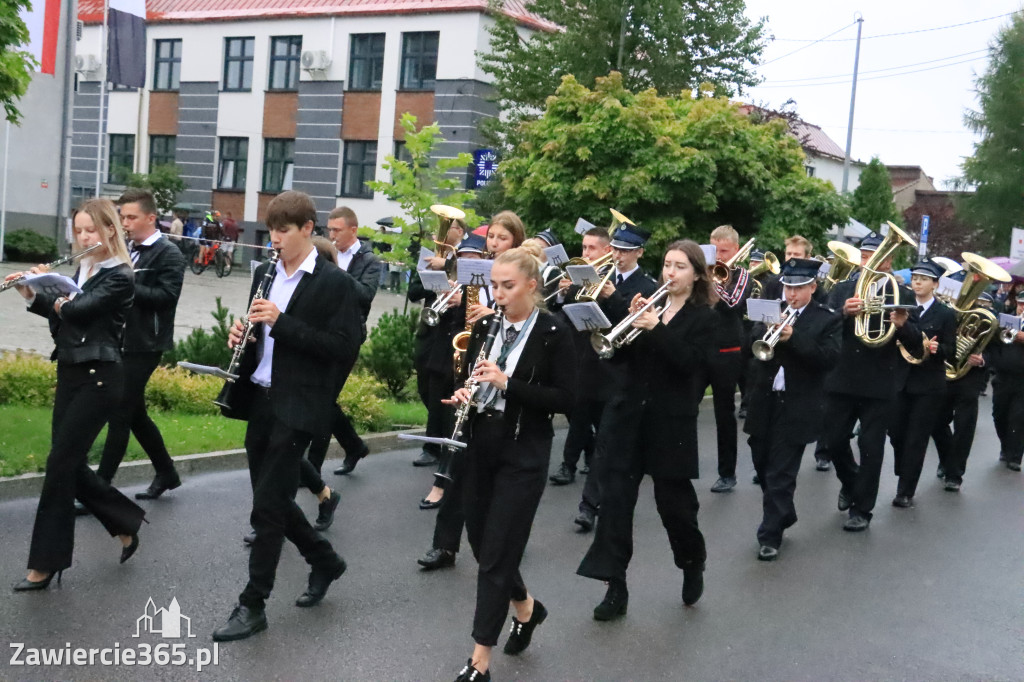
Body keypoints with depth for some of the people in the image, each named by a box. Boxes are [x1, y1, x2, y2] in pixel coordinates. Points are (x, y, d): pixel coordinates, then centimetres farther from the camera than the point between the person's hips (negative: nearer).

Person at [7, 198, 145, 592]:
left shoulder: (119, 277, -12)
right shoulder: (83, 268, 13)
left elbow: (76, 310, -21)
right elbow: (61, 310, 18)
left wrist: (43, 287, -2)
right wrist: (32, 294, 1)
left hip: (98, 378, -8)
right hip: (70, 373, 8)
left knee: (61, 462, -7)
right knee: (70, 463, 8)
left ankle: (45, 562, 2)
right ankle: (126, 525, 26)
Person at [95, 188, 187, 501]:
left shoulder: (168, 254, -8)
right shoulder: (126, 250, 15)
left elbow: (167, 295, -20)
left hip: (144, 346, -8)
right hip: (121, 342, 8)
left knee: (119, 414, -6)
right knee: (135, 413, 14)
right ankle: (166, 472, 27)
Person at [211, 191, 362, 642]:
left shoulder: (334, 282, -10)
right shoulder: (265, 273, 11)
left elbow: (344, 347, -16)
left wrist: (282, 322, -22)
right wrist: (240, 334, -3)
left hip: (297, 407, -7)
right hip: (259, 401, 7)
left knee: (267, 504, -5)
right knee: (272, 498, 15)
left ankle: (252, 605, 7)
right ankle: (325, 561, 36)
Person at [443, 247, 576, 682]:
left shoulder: (553, 333, -9)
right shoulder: (484, 327, 7)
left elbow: (565, 398, -13)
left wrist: (507, 383, -22)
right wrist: (461, 395, -8)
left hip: (523, 455, -6)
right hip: (479, 446, 6)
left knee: (497, 553, -3)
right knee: (481, 543, 14)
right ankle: (525, 607, 42)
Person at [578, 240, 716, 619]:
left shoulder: (702, 317, -1)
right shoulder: (649, 304, 9)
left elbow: (687, 362, -16)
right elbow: (617, 356, 2)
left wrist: (656, 327, -24)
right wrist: (632, 319, -13)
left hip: (670, 423, -3)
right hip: (627, 416, 3)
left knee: (674, 502, 6)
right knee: (615, 500, -2)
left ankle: (693, 564, 35)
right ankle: (615, 588, 6)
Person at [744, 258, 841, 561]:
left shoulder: (828, 320, -3)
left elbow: (829, 357, -15)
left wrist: (793, 337, -25)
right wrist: (769, 331, -21)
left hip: (796, 408, -5)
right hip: (764, 402, 5)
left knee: (781, 475, -2)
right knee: (763, 467, 17)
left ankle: (770, 536, 6)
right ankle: (785, 515, 38)